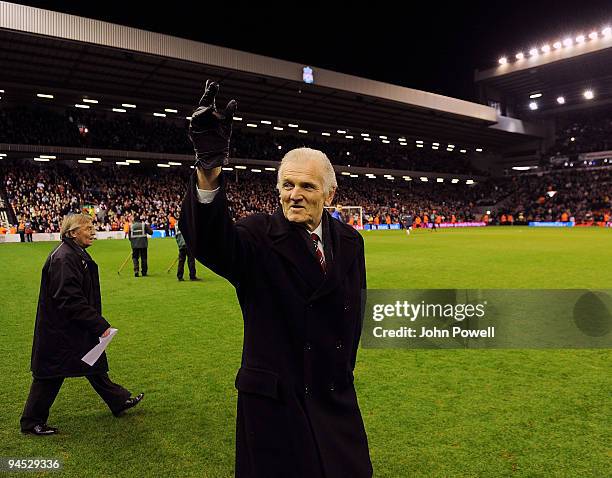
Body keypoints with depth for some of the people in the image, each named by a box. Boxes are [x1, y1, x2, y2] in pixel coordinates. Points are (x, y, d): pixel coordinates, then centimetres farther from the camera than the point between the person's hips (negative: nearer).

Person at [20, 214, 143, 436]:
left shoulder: (77, 254, 9)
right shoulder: (64, 258, -24)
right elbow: (70, 300, -28)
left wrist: (98, 323, 18)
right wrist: (100, 324, -24)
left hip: (77, 329, 11)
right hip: (60, 332, -11)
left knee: (95, 366, 19)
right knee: (51, 375, 5)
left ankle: (120, 401, 31)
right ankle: (32, 422, 23)